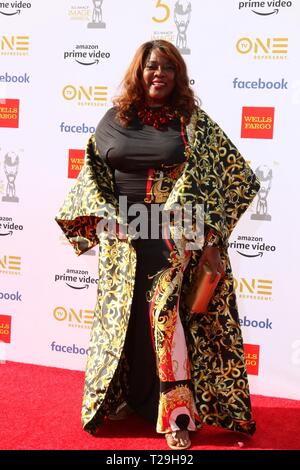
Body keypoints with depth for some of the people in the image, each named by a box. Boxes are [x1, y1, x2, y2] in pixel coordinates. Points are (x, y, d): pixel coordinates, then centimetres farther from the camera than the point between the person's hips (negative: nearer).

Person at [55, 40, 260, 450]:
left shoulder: (193, 122, 0)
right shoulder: (115, 119, 7)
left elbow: (231, 176, -4)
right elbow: (92, 171, 12)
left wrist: (208, 237, -12)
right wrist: (104, 216, -4)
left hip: (174, 236, -3)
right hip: (123, 236, 3)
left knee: (166, 314, -13)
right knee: (125, 316, 10)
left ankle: (178, 414, -3)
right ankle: (127, 395, 30)